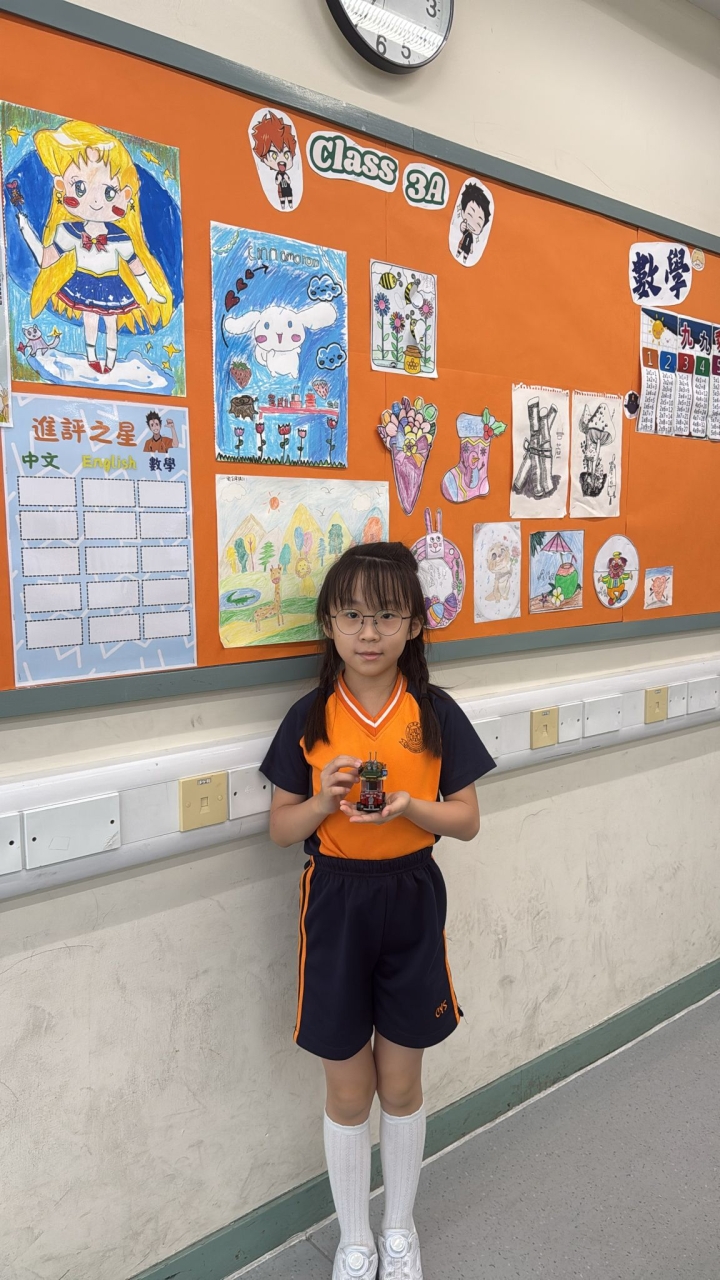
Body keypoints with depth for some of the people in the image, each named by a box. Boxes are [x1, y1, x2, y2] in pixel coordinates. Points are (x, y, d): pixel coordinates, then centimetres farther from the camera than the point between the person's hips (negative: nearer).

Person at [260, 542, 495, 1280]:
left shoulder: (436, 713, -6)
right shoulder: (310, 718, -7)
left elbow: (467, 821, -2)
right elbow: (281, 828, -2)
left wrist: (407, 805, -20)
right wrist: (325, 800, -21)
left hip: (411, 900, 1)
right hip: (335, 902, 0)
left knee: (401, 1083, 17)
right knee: (348, 1089, 14)